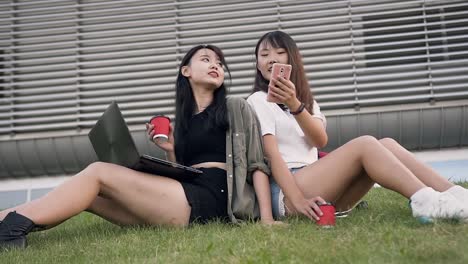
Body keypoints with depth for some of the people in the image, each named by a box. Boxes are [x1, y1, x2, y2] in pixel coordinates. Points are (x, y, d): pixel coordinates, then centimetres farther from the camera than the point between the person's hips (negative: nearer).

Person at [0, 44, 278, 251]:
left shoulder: (237, 109, 10)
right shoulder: (183, 122, 24)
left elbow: (257, 164, 2)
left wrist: (266, 218, -10)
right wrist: (170, 151, 4)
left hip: (212, 200, -6)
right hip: (185, 200, 6)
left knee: (98, 172, -14)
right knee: (88, 195, -9)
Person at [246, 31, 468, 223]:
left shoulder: (305, 99, 22)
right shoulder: (258, 101, 3)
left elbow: (320, 141, 0)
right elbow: (272, 153, -11)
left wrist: (294, 105, -18)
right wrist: (298, 201, -25)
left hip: (313, 184, 6)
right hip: (285, 194, -6)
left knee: (386, 144, -12)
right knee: (365, 144, -23)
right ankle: (426, 202, -37)